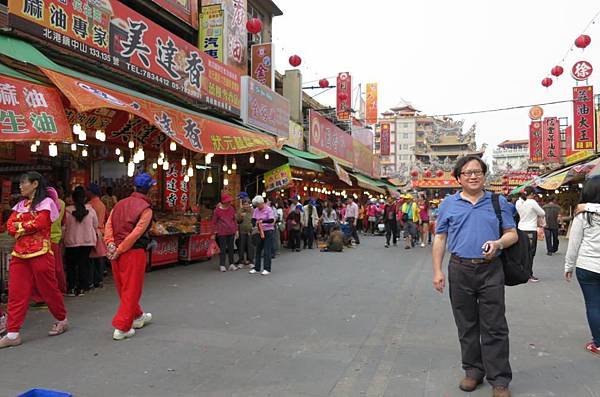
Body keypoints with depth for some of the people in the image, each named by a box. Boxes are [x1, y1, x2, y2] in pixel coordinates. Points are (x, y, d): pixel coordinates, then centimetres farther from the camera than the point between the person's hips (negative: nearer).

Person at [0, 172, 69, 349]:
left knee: (48, 289, 5)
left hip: (40, 253, -6)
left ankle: (62, 319, 24)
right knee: (16, 292, 1)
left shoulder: (46, 202, -3)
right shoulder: (20, 205, 17)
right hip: (19, 253, 6)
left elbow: (39, 223, -16)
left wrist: (20, 225, -2)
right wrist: (27, 227, -11)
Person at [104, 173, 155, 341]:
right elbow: (136, 234, -17)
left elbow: (108, 226, 0)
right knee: (131, 290, 4)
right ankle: (121, 328, 4)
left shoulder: (120, 204, 8)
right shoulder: (146, 209, -10)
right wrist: (120, 250, -12)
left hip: (117, 253, 7)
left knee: (123, 288, 19)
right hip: (134, 252, -7)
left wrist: (111, 245, -5)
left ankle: (138, 316, 38)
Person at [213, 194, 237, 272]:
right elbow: (214, 222, -1)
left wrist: (236, 230, 11)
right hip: (222, 233, -4)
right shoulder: (217, 210, -7)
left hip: (231, 232, 4)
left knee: (231, 248, 9)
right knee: (223, 249, 0)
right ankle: (222, 265, 9)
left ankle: (231, 264, 17)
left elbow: (234, 220, 13)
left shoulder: (231, 208, 5)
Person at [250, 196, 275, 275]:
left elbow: (272, 220, -19)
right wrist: (255, 225, -19)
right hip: (260, 232, 6)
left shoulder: (268, 209, -12)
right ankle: (257, 268, 20)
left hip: (268, 231, -6)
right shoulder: (256, 210, 5)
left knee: (267, 250, -5)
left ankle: (267, 269, 1)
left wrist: (263, 221, -32)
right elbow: (253, 220, 2)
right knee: (258, 250, 10)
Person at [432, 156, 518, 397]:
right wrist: (437, 271, 0)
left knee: (494, 327, 1)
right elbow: (440, 239, 6)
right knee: (466, 325, 11)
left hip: (491, 271, -1)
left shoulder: (498, 202, 6)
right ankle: (473, 371, 26)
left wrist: (498, 244, -15)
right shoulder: (449, 204, 6)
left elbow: (512, 234, 7)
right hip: (460, 271, 1)